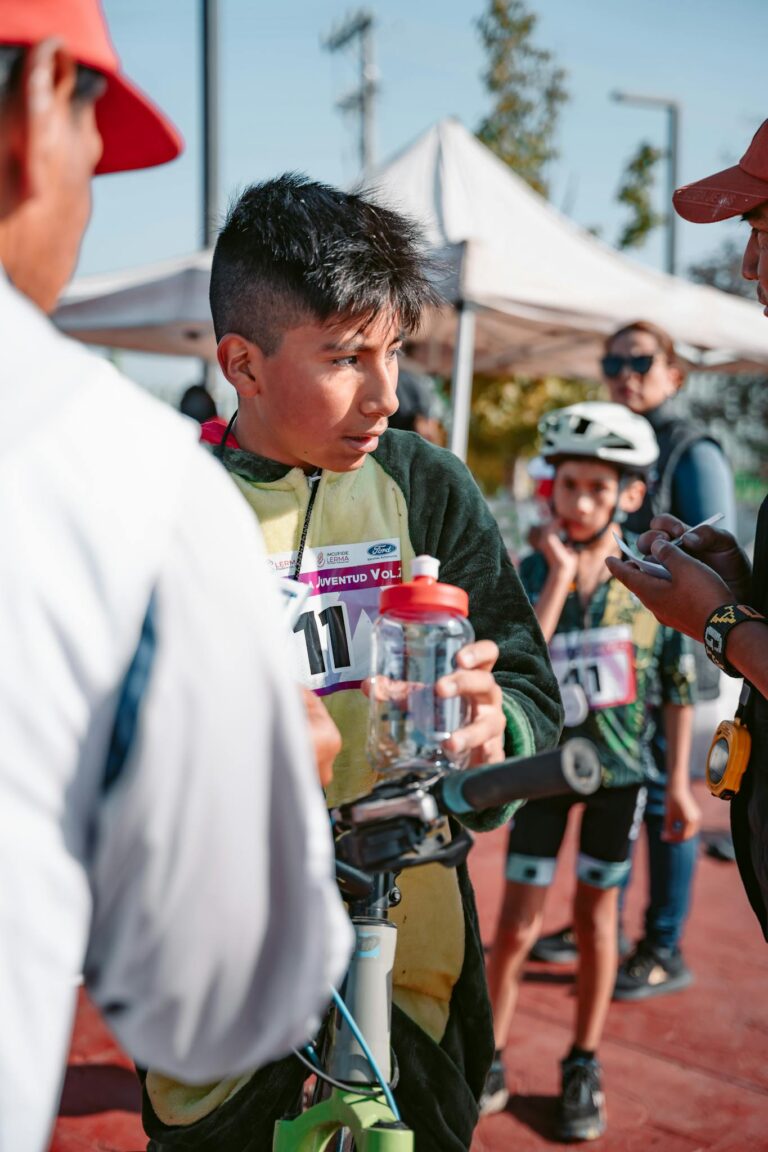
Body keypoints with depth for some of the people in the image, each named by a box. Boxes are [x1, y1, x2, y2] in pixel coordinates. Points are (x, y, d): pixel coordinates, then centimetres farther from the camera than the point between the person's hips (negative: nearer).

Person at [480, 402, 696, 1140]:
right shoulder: (533, 571, -8)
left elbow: (677, 684, -1)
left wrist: (679, 781, 0)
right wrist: (559, 578, -24)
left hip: (620, 768, 0)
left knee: (595, 915, 12)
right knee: (517, 923, 1)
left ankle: (584, 1067, 27)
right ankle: (489, 1065, 18)